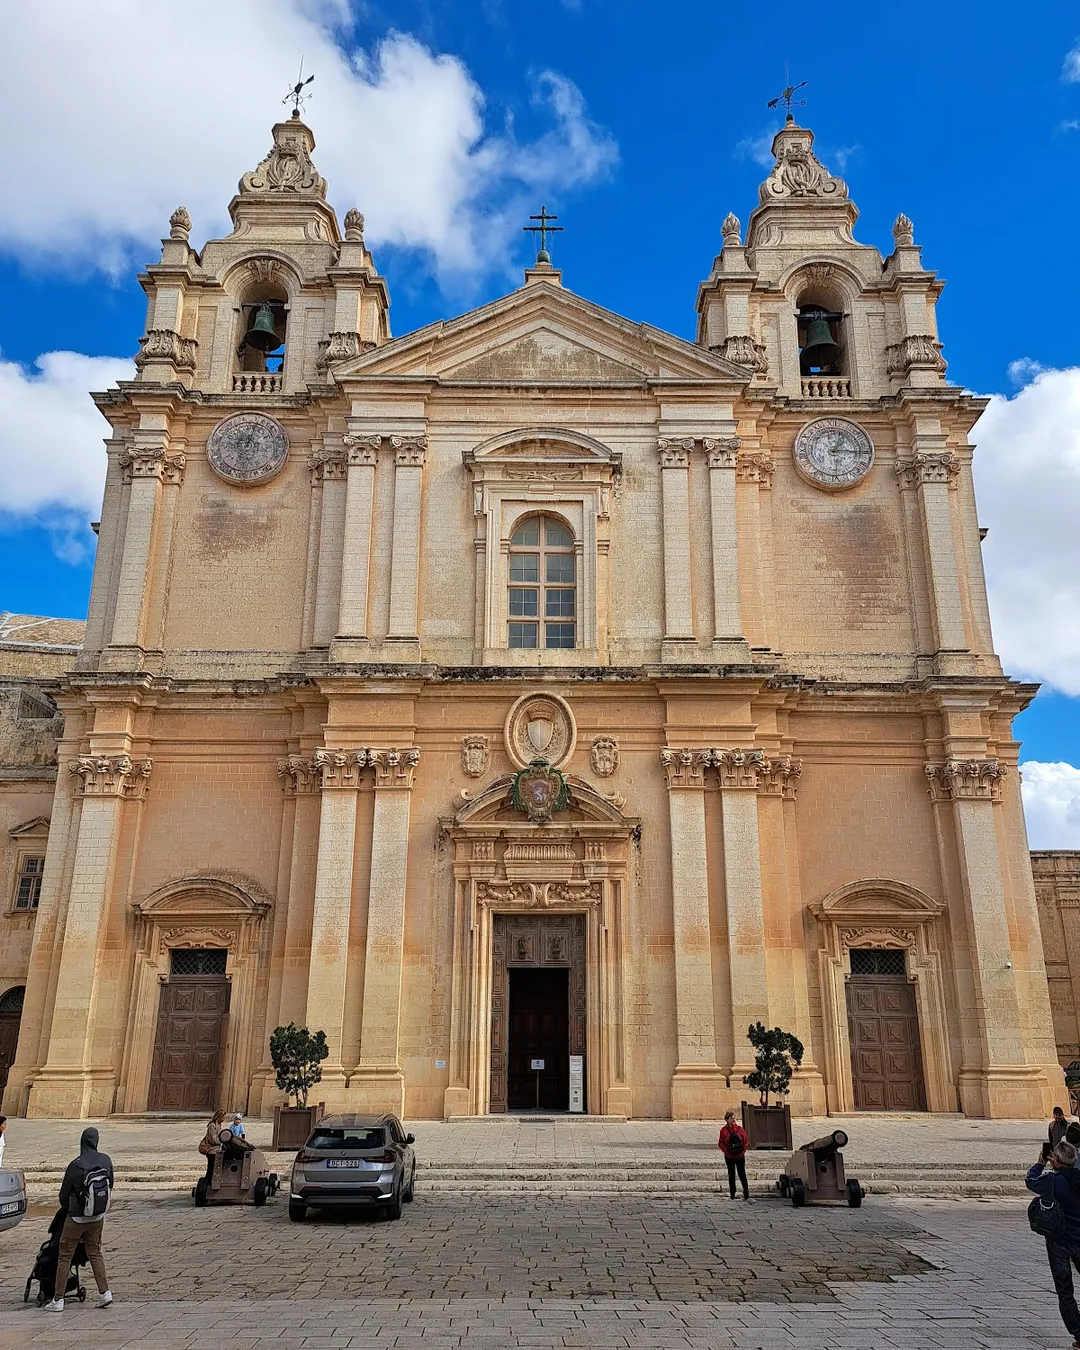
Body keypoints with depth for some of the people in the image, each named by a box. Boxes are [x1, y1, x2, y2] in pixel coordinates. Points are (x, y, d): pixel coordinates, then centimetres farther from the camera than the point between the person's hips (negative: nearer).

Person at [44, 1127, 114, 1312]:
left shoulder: (76, 1165, -21)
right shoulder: (106, 1160, -7)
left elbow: (64, 1194, -10)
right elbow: (110, 1186, 6)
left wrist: (66, 1207, 13)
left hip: (77, 1217, -5)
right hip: (98, 1216, 5)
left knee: (65, 1256, 9)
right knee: (95, 1253, 16)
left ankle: (58, 1300, 13)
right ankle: (104, 1292, 11)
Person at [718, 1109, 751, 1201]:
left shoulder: (739, 1129, 1)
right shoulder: (724, 1130, -4)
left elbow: (746, 1139, 6)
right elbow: (720, 1143, -2)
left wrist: (744, 1148, -9)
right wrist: (726, 1150, -17)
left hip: (740, 1156, 0)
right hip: (729, 1156, 0)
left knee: (742, 1174, -1)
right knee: (731, 1175, 8)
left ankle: (746, 1193, 5)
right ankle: (732, 1194, 17)